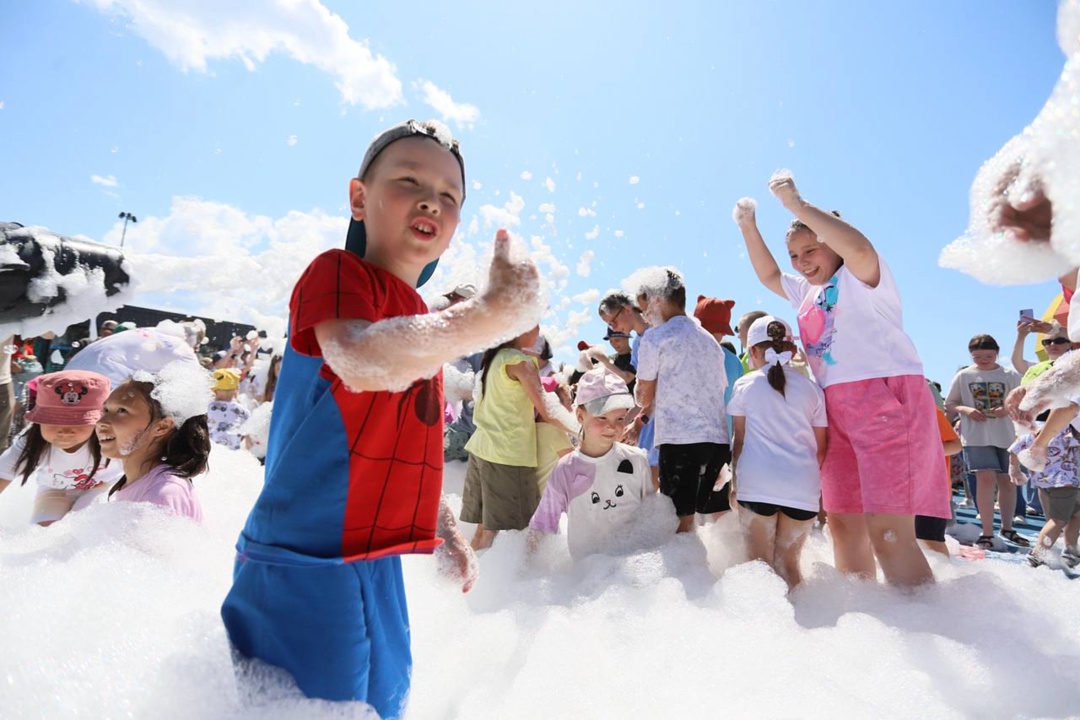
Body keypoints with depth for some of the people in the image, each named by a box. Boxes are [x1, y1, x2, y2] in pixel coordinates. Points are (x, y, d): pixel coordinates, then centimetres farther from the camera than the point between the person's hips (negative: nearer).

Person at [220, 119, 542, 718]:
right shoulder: (337, 271, -11)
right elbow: (361, 361, -34)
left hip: (376, 567, 8)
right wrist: (493, 314, -36)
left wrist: (447, 532, 17)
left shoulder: (425, 333, 13)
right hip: (306, 562, -8)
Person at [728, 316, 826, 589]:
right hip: (802, 487, 2)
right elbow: (821, 448, 10)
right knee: (788, 563, 14)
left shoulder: (745, 384, 4)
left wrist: (736, 478, 18)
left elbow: (739, 441, 6)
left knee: (761, 561, 8)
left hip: (757, 484, -2)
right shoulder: (811, 388, 9)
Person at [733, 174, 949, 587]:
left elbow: (859, 248, -24)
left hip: (888, 399, -8)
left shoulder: (861, 277, -1)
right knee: (843, 522, 9)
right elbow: (768, 276, 32)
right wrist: (748, 227, 19)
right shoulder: (808, 293, 22)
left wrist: (797, 205, -21)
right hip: (838, 410, 8)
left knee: (888, 530, -15)